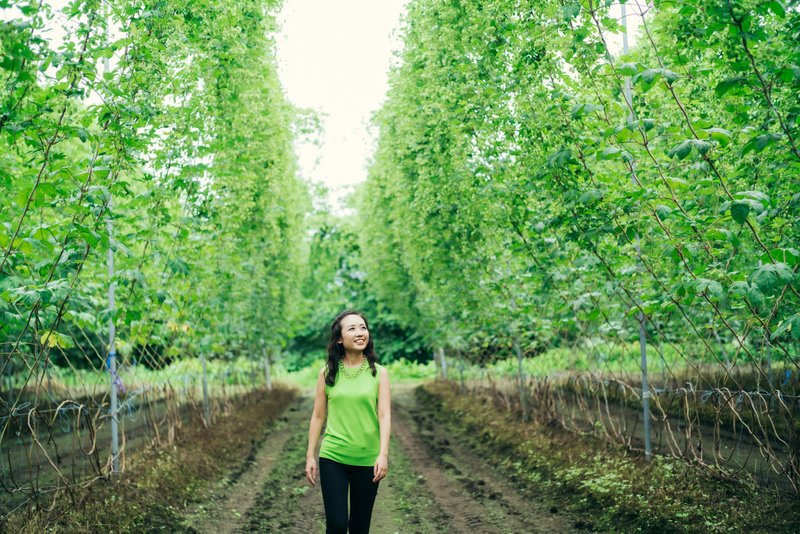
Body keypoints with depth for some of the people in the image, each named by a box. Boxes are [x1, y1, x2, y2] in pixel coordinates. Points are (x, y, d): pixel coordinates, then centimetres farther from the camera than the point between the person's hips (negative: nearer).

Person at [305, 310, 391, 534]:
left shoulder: (379, 373, 1)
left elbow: (384, 415, -6)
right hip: (332, 458, 0)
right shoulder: (327, 373, 2)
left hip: (367, 460, 1)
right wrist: (310, 456, 2)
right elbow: (318, 416, 5)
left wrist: (383, 454, -17)